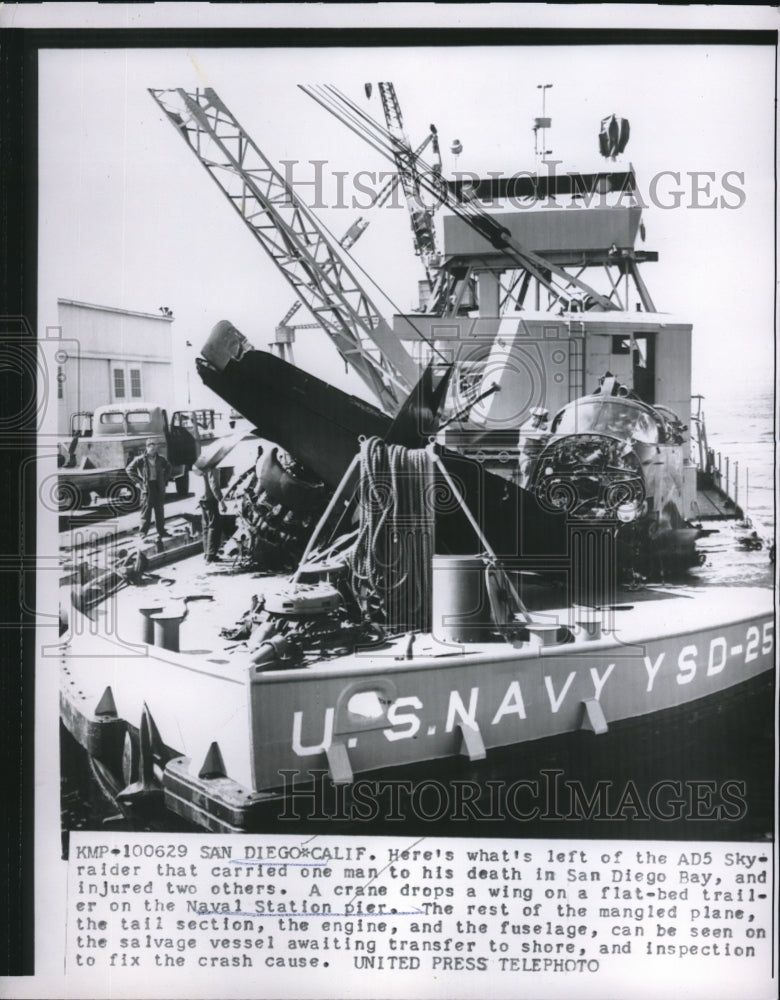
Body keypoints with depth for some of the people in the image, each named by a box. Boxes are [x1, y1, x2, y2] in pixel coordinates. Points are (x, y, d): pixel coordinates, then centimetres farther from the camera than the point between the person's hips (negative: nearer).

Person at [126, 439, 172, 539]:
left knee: (160, 510, 8)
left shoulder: (161, 459, 6)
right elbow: (129, 469, 2)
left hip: (159, 486, 4)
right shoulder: (141, 460, -5)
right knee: (146, 509, -4)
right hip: (147, 486, -4)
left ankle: (161, 531, 15)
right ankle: (143, 532, 1)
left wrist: (165, 479, 13)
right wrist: (138, 481, -3)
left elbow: (168, 467, 24)